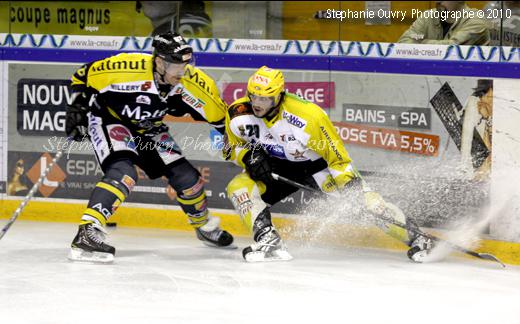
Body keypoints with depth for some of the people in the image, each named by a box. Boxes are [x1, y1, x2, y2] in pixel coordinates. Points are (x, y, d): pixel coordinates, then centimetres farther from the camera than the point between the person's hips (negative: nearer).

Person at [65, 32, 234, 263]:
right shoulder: (127, 67, -33)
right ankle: (87, 232, -38)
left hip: (147, 129, 6)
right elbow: (85, 76, -18)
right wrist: (78, 108, -18)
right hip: (108, 117, -6)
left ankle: (205, 226, 34)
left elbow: (218, 115, -3)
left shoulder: (192, 82, -20)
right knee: (123, 172, -31)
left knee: (185, 175, 6)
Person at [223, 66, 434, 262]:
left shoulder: (308, 115, -31)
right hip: (274, 169, 3)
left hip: (314, 165, -3)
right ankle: (269, 243, -26)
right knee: (238, 187, -23)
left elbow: (336, 154, -22)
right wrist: (249, 155, -24)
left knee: (365, 201, -15)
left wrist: (353, 189, -26)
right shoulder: (238, 114, -21)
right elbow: (231, 147, -2)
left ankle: (412, 237, -4)